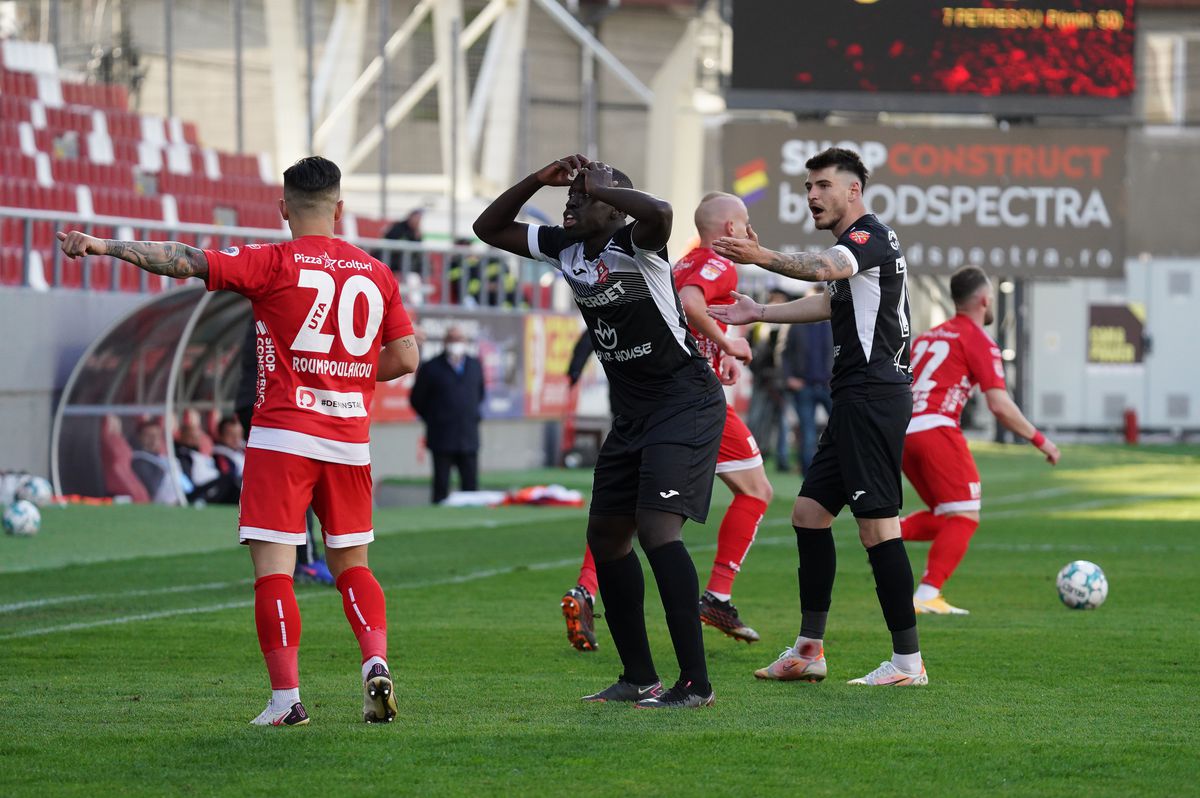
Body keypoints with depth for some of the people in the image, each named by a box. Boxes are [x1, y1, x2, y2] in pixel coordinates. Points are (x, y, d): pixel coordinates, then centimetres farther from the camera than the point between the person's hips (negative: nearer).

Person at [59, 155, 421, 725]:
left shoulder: (275, 264, -5)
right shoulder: (376, 273, 8)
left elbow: (188, 261, -12)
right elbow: (405, 358, 10)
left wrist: (105, 246, -11)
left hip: (284, 434, -4)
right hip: (351, 438, 4)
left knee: (273, 566, -3)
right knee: (351, 564, 17)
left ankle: (286, 699, -9)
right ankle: (376, 662, -3)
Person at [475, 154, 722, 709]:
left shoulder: (634, 245, -18)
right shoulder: (565, 248, 6)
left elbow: (659, 212, -42)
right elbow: (490, 229, 14)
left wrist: (599, 186, -25)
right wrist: (539, 179, 0)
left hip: (685, 404, -10)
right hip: (632, 412, 10)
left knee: (657, 528, -20)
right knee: (606, 533, 11)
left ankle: (695, 683, -19)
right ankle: (638, 677, 22)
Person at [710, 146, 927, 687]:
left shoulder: (872, 236, -11)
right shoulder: (852, 244, 21)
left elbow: (827, 268, -34)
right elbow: (831, 301, 40)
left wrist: (765, 258, -48)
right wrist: (760, 313, 45)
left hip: (873, 395, -11)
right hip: (856, 400, 11)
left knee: (876, 523, -12)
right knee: (810, 511, 12)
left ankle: (908, 660, -11)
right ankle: (809, 651, 16)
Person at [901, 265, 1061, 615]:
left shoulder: (928, 336, 23)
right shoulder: (977, 341, 1)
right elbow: (1000, 405, -7)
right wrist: (1040, 440, 2)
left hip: (902, 433, 8)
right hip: (937, 429, -8)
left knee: (946, 517, 18)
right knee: (964, 517, -3)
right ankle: (927, 596, -15)